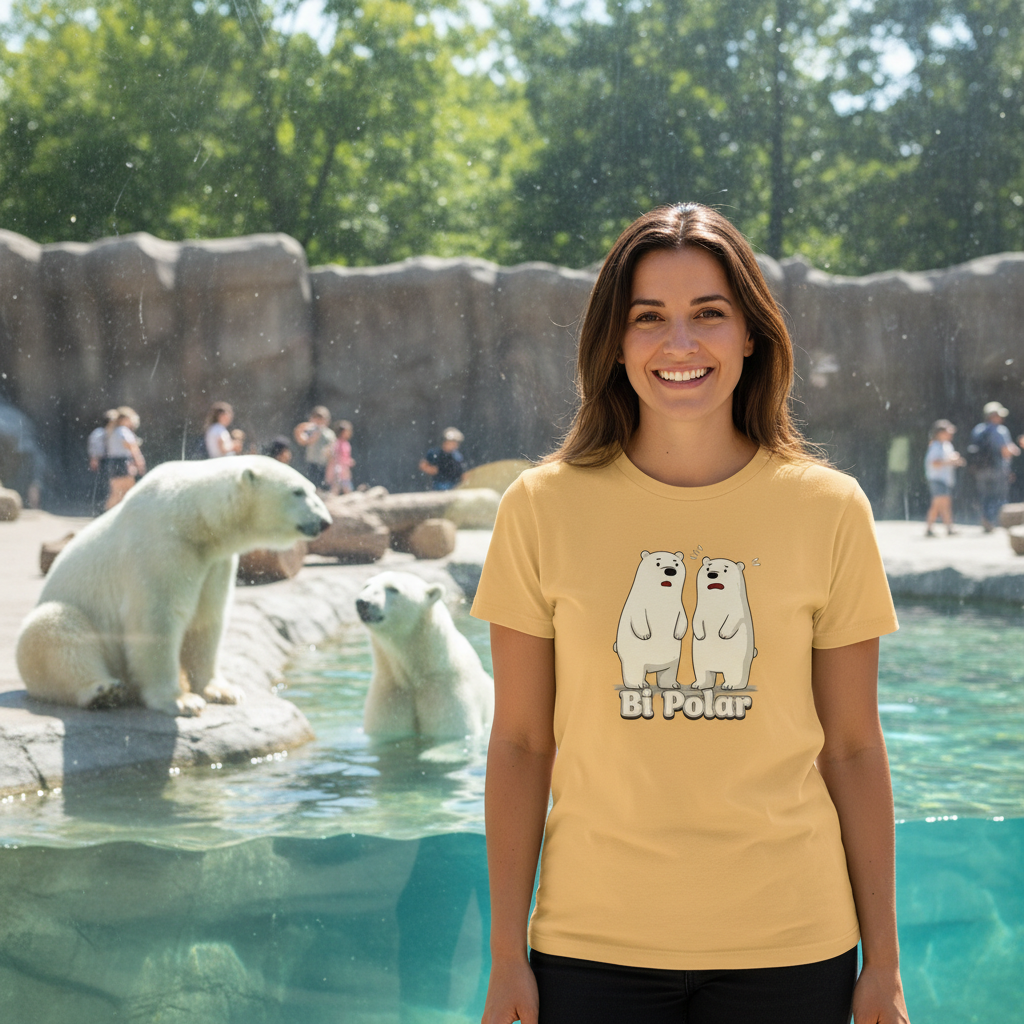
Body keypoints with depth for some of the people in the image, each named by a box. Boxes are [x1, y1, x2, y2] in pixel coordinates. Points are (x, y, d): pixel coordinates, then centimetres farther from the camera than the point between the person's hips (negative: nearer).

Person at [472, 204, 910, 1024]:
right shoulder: (543, 508, -3)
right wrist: (507, 956, 1)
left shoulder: (829, 510, -1)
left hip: (787, 947, 1)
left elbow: (854, 748, 3)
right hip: (594, 942, 0)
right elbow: (520, 743, 1)